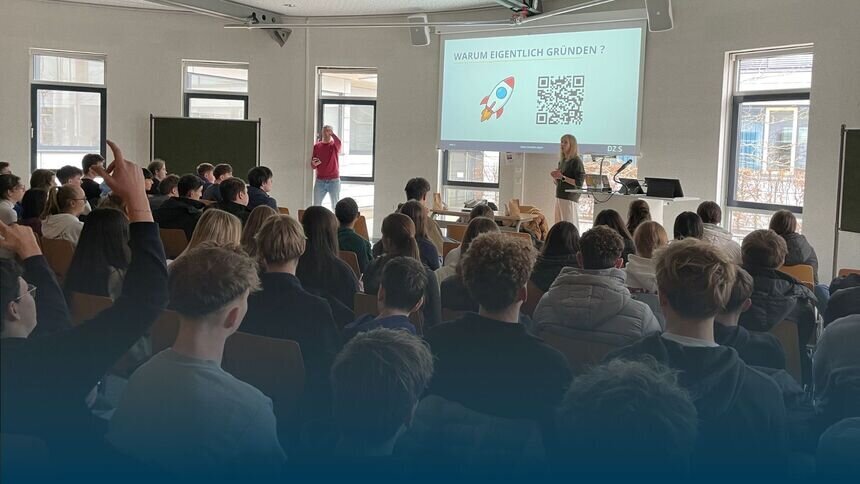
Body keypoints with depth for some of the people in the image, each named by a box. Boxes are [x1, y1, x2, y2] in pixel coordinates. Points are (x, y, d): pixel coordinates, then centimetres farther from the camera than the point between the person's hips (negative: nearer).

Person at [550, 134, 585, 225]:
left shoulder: (576, 161, -8)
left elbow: (579, 183, -15)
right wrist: (555, 177, 1)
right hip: (559, 197, 8)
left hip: (570, 198, -8)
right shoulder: (561, 161, 14)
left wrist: (562, 177, -19)